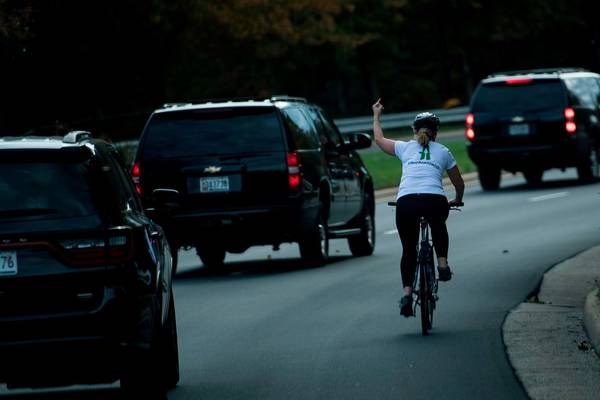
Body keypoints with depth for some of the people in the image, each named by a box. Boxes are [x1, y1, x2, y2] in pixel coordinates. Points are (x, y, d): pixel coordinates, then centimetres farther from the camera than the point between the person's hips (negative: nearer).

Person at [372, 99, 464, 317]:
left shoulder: (405, 148, 20)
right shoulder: (443, 152, 21)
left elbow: (379, 139, 38)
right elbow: (459, 183, 30)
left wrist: (376, 116, 54)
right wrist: (457, 200, 51)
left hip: (406, 202, 0)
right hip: (435, 201, 0)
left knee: (408, 250, 14)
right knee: (439, 229, 36)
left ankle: (407, 293, 1)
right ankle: (442, 263, 20)